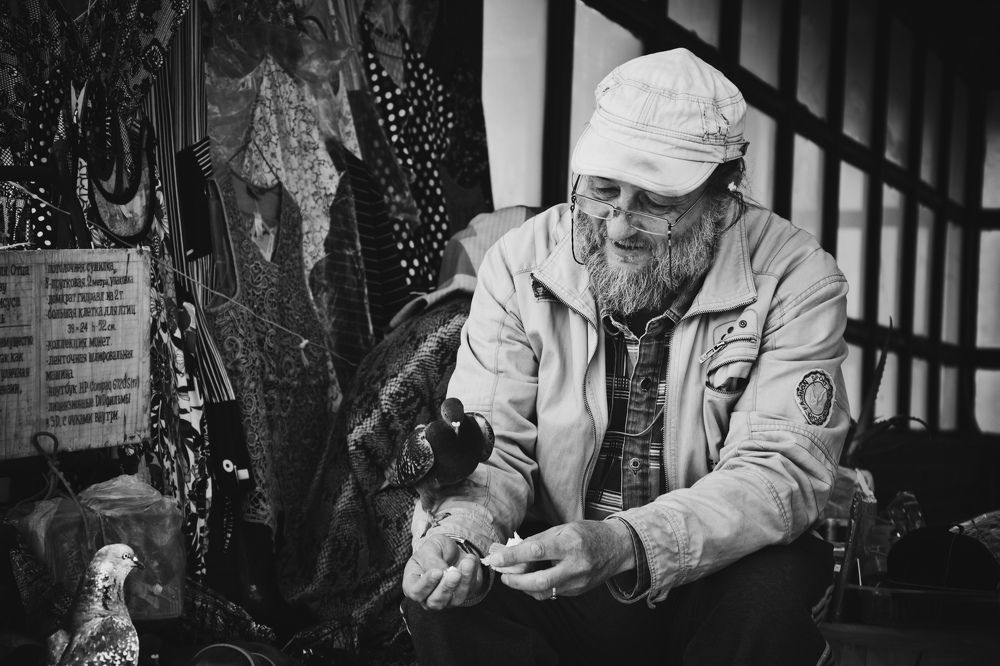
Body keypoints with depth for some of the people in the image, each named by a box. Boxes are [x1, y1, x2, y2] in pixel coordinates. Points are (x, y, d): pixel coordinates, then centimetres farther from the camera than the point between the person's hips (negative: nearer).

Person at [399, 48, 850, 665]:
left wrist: (624, 546, -37)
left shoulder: (795, 280, -12)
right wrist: (458, 525, -32)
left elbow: (781, 469, -21)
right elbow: (490, 445, -6)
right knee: (439, 592, -26)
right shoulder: (522, 263, -4)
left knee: (773, 592, -34)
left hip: (715, 576, -1)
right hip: (559, 578, 2)